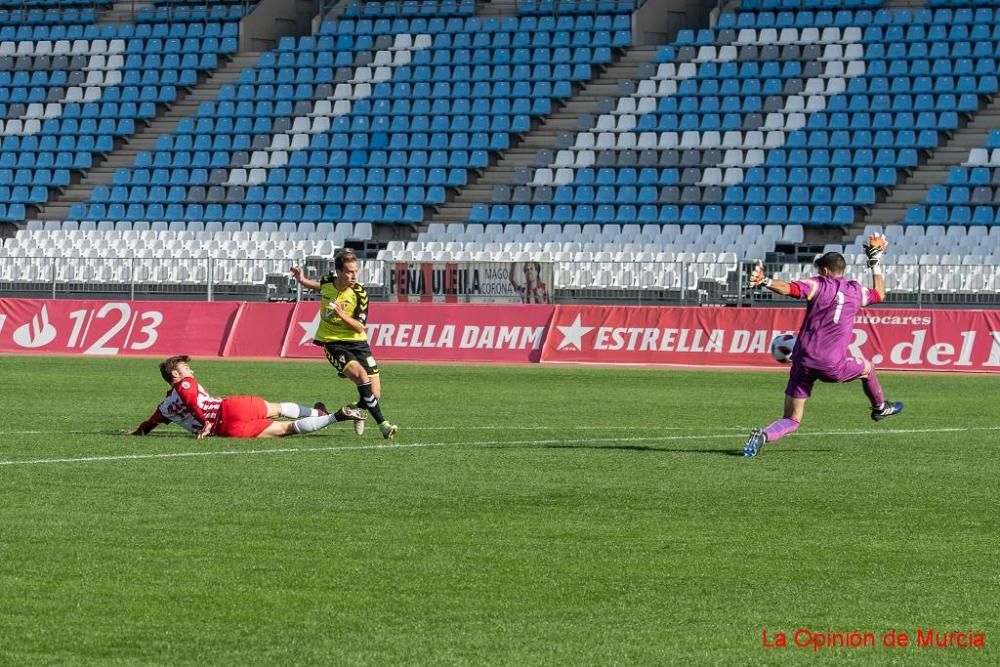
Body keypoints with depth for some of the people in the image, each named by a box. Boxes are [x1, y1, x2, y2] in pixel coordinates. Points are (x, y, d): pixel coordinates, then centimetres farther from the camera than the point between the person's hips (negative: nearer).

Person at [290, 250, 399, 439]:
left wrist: (342, 314, -27)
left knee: (375, 394, -6)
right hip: (333, 343, -1)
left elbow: (361, 327, -14)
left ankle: (358, 409, 32)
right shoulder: (327, 282, -5)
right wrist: (302, 280, 5)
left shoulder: (360, 293, -12)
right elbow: (317, 286, 22)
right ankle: (383, 425, -25)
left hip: (357, 342, 1)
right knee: (361, 375, -27)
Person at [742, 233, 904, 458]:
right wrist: (876, 264, 39)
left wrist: (764, 282, -25)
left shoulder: (818, 285, 1)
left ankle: (764, 435, -25)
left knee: (791, 421, 3)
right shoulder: (856, 291, 10)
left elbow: (789, 288, -19)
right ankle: (880, 407, 55)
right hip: (832, 366, 0)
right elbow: (879, 294, 33)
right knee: (867, 368, 34)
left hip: (803, 361, 0)